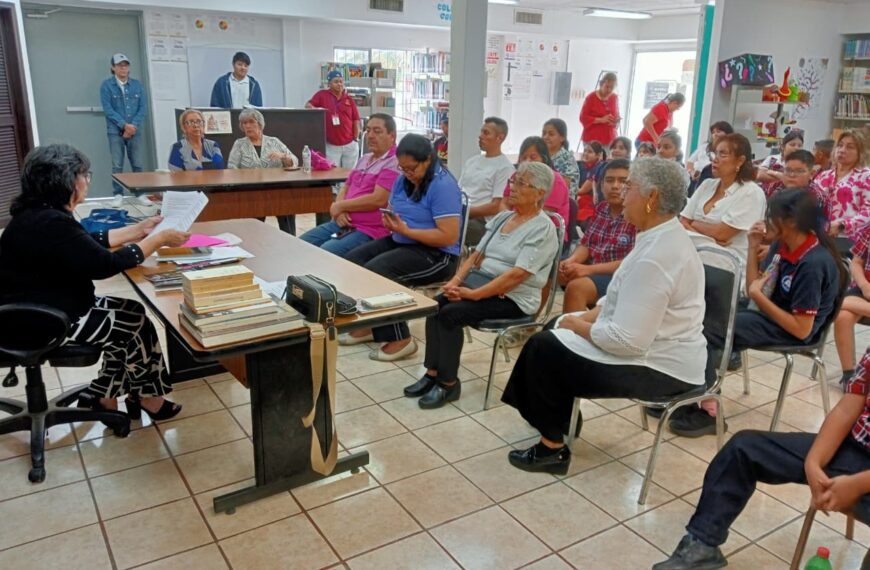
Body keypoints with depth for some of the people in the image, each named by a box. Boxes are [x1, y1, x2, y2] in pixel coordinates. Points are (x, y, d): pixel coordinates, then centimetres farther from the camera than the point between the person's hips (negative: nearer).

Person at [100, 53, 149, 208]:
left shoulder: (137, 84, 7)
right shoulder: (106, 85, 0)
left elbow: (143, 108, 2)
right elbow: (108, 109, -7)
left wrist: (133, 126, -9)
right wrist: (124, 125, -15)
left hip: (135, 131, 2)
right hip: (115, 131, -2)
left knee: (137, 164, 3)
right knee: (117, 165, -1)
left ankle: (140, 194, 11)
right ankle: (118, 195, 5)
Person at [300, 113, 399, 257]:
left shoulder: (394, 164, -12)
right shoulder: (363, 159, 18)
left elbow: (378, 199, -22)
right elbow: (345, 188, 21)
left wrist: (340, 206, -10)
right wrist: (339, 211, -3)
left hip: (368, 231, -9)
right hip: (343, 224, 9)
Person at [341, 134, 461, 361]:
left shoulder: (443, 186, -19)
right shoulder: (403, 180, 8)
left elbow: (448, 237, -24)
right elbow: (392, 212, 16)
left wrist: (406, 230, -25)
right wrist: (390, 222, -10)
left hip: (436, 254, -9)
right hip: (401, 242, 9)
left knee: (376, 271, -26)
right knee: (353, 261, -5)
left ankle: (400, 340, -14)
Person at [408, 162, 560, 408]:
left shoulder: (542, 228, -12)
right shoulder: (502, 217, 13)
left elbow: (517, 275, -22)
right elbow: (477, 255, 13)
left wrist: (473, 294, -24)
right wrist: (456, 280, -5)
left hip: (513, 297, -7)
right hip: (480, 281, 7)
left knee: (451, 313, -25)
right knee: (436, 304, -17)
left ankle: (448, 383, -11)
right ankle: (433, 373, -11)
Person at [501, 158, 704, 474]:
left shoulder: (654, 258, -29)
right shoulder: (665, 236, 5)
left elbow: (627, 340, -31)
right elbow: (623, 298, 14)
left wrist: (578, 326, -14)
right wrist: (583, 318, 1)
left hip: (659, 367, -10)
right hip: (655, 348, 10)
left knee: (545, 348, -6)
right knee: (557, 334, 13)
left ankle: (552, 448, 9)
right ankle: (562, 420, 27)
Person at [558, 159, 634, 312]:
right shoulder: (600, 208, 9)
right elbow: (585, 244, 10)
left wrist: (588, 269, -26)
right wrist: (571, 261, -14)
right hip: (592, 269, 7)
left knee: (576, 288, -31)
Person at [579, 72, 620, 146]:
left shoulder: (615, 98, 9)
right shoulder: (591, 97, -5)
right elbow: (583, 118, -6)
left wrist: (616, 121, -4)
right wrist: (601, 120, -17)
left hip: (609, 139, 4)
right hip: (592, 139, -4)